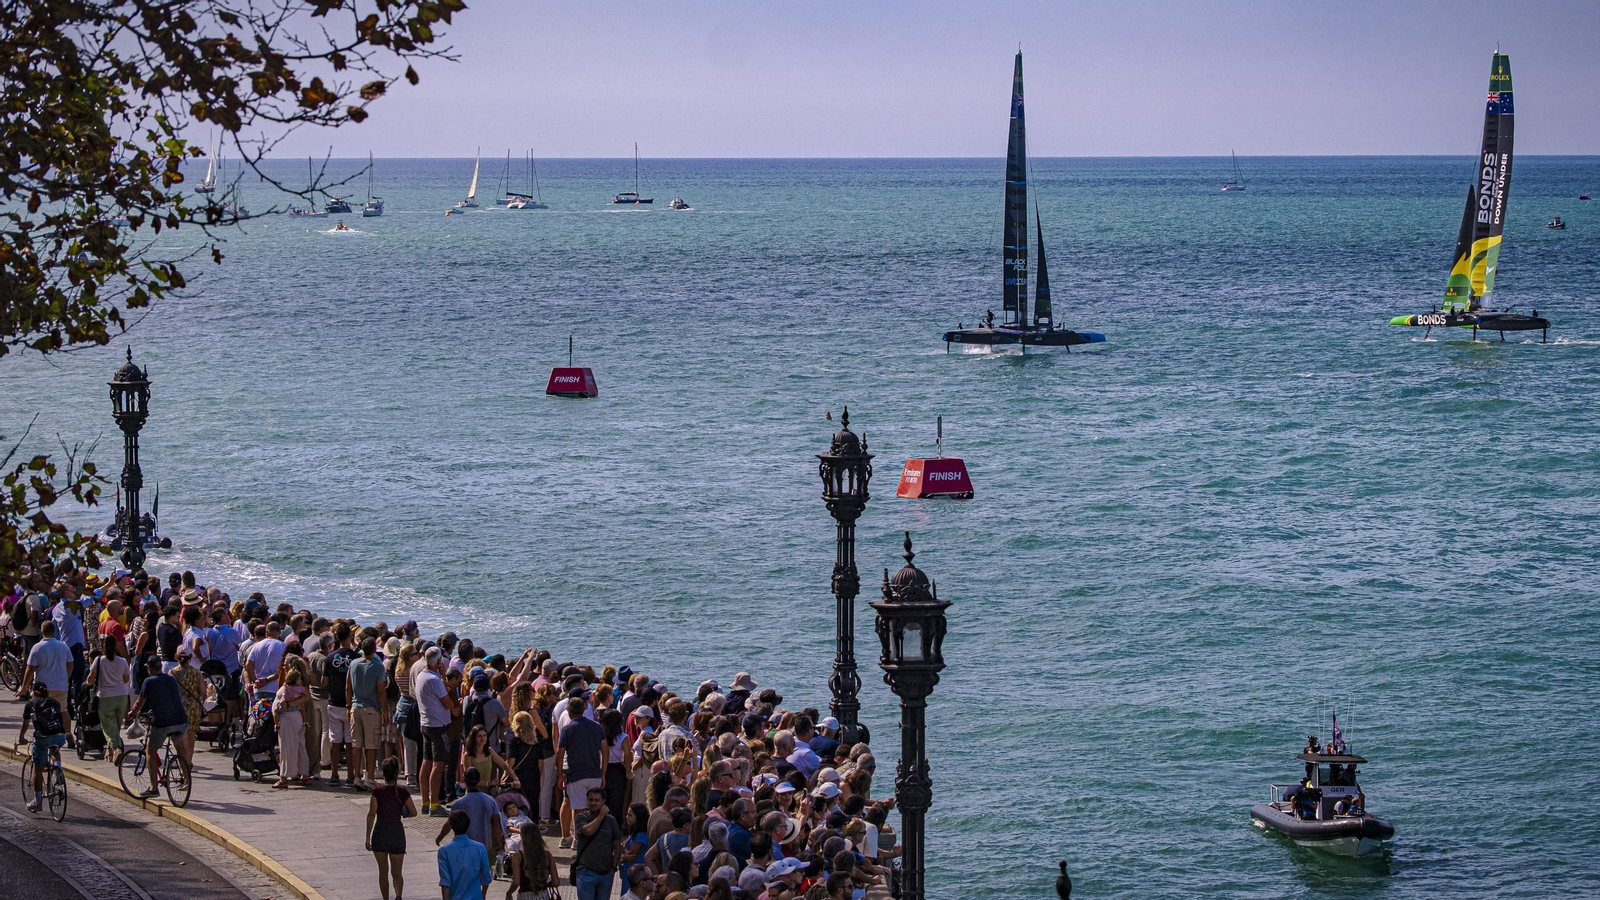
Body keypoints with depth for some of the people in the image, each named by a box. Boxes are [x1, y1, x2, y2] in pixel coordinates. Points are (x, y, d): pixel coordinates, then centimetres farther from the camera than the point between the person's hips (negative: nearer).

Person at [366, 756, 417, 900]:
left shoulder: (377, 792, -9)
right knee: (397, 872, 4)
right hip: (397, 831, 0)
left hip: (380, 832, 0)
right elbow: (413, 812, 1)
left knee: (383, 871, 16)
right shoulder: (403, 792, -7)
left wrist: (368, 837, -5)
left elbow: (371, 815, -9)